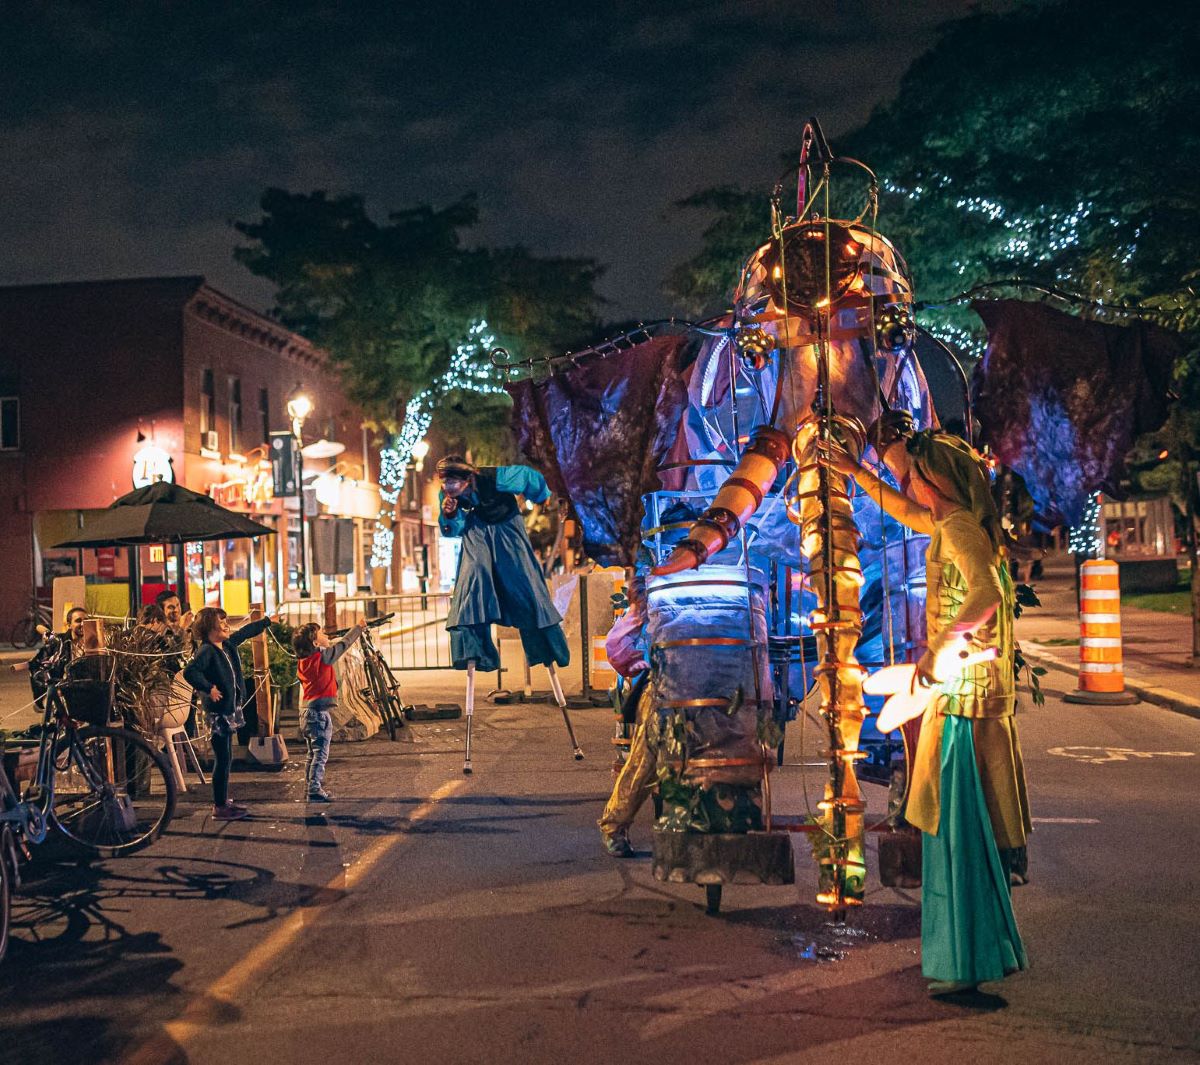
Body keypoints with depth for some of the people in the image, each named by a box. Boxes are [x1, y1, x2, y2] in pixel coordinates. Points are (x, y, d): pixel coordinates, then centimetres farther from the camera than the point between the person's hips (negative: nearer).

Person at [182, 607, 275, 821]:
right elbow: (189, 671, -31)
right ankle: (220, 807, 1)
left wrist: (267, 621, 36)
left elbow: (246, 632, 26)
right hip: (217, 712, -9)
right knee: (222, 758, -6)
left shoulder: (228, 645, 9)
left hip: (229, 709, 9)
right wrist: (209, 688, -25)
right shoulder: (206, 650, -17)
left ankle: (223, 800, 24)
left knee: (225, 757, 15)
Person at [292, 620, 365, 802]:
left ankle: (312, 787, 22)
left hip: (307, 712, 8)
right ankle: (315, 790, -9)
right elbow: (343, 644, -3)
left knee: (313, 754, 16)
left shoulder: (302, 661, 7)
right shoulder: (323, 656, -12)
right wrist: (359, 628, 8)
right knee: (320, 755, -6)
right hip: (320, 712, -8)